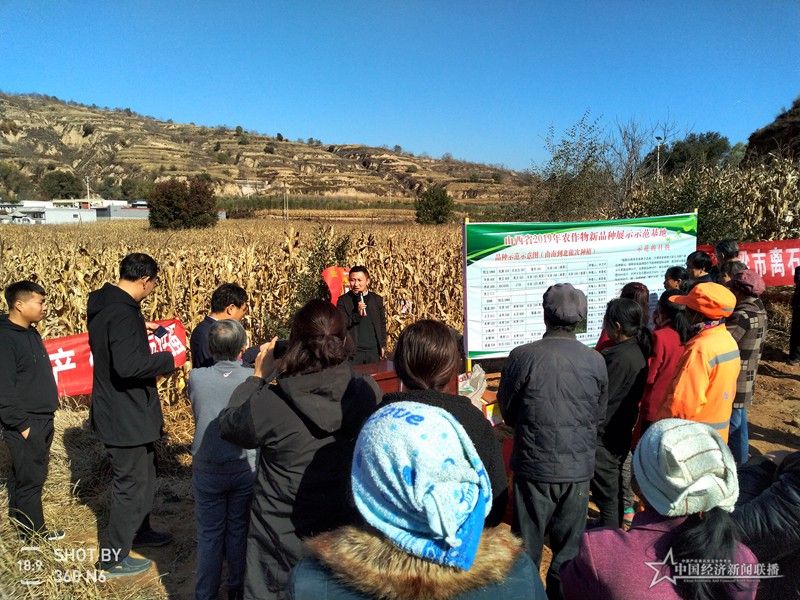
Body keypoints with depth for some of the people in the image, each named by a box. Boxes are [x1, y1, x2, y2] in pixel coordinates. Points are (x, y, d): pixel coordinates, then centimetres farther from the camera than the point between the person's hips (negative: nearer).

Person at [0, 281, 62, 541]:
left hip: (42, 420, 9)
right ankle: (34, 536, 12)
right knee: (30, 480, 1)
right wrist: (21, 425, -18)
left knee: (23, 476, 19)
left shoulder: (30, 333, 11)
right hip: (25, 425, -9)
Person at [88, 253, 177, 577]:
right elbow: (128, 365, -36)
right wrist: (167, 359, -22)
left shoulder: (103, 303, 4)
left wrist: (138, 328, 14)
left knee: (144, 474, 26)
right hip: (126, 416, -10)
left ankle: (139, 530, 44)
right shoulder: (123, 313, -27)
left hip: (119, 411, 10)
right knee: (130, 484, 6)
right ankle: (113, 557, 22)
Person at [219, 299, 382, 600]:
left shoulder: (268, 404, -25)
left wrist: (258, 376, 3)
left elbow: (228, 425, -3)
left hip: (282, 535, -2)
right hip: (346, 530, 2)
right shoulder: (367, 392, -19)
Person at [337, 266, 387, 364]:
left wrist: (383, 345, 9)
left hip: (374, 350, 3)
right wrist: (357, 314, -21)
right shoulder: (343, 300, -2)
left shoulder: (377, 299, 6)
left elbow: (382, 324, 13)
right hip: (353, 351, -2)